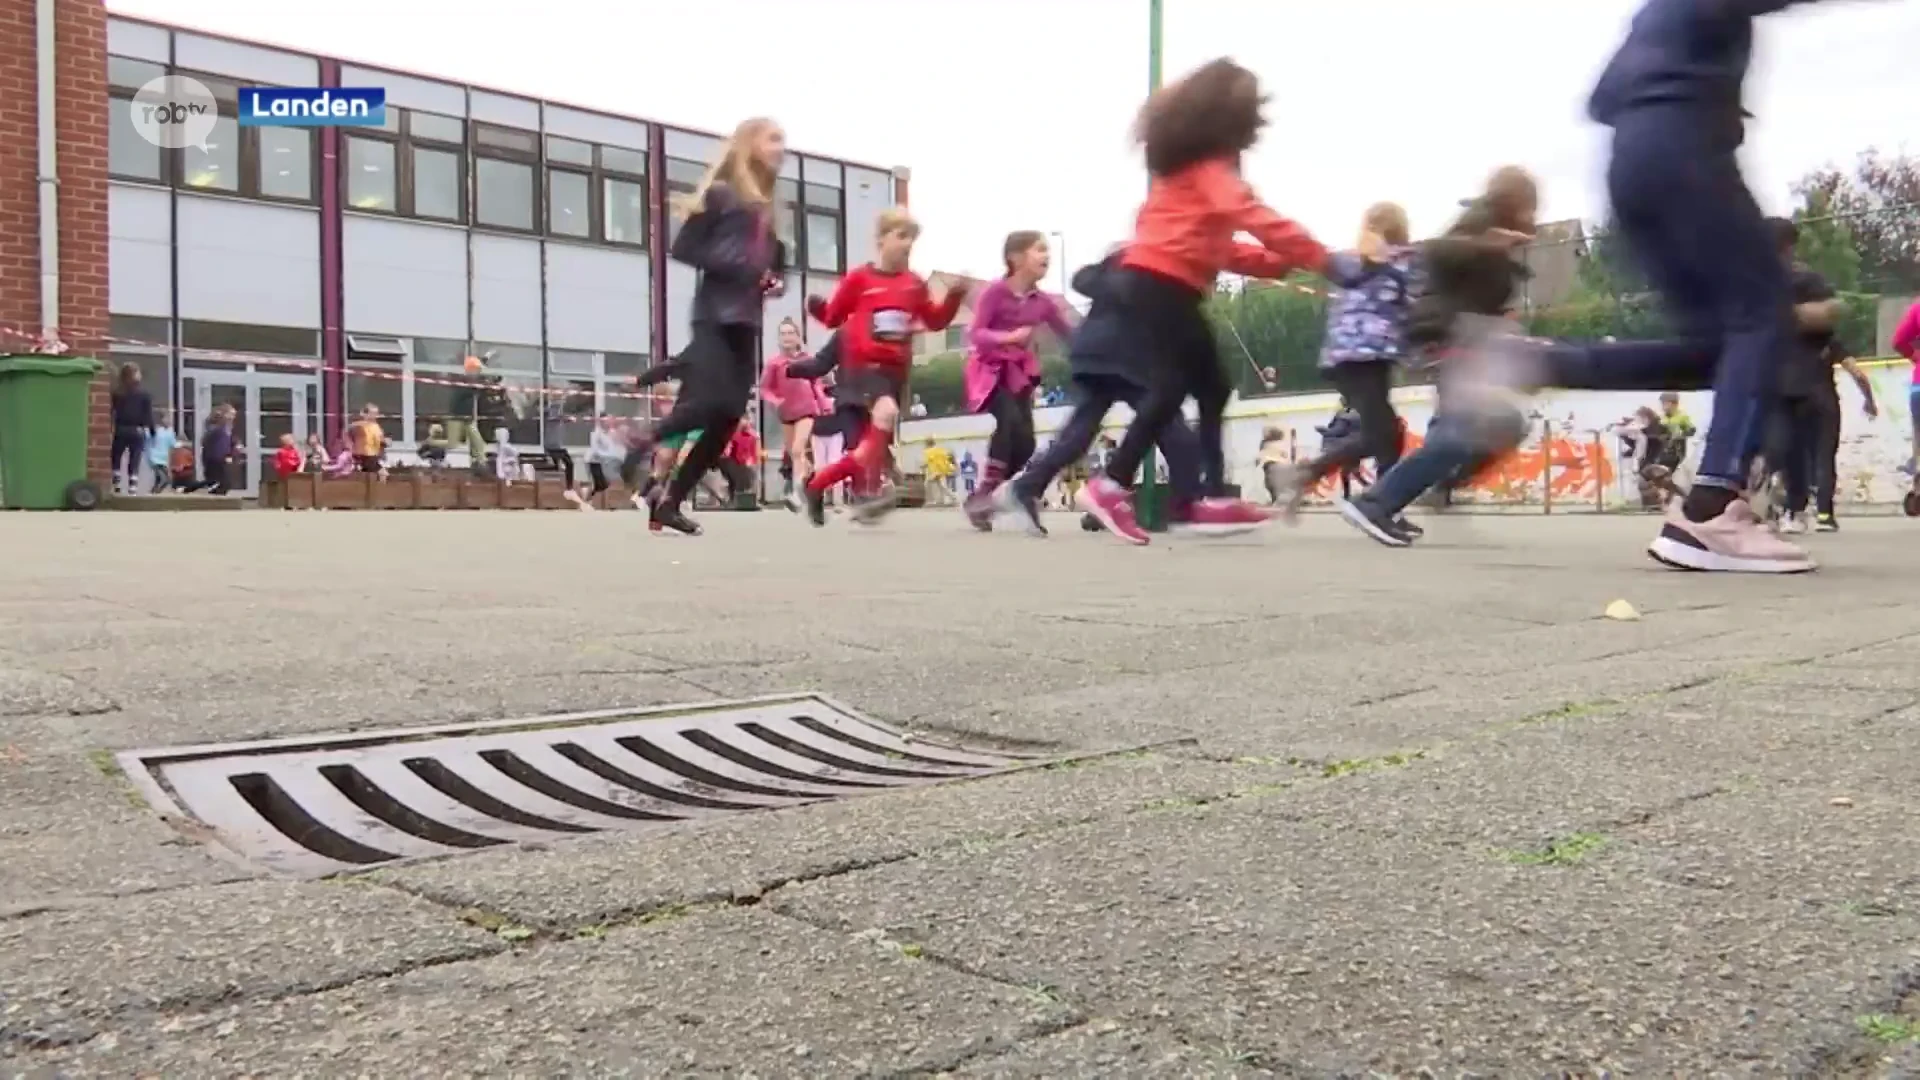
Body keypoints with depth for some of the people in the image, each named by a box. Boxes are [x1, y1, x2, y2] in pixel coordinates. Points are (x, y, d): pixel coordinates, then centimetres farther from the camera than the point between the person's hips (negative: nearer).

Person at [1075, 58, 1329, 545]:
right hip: (1161, 284, -10)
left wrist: (1281, 263, 14)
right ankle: (1112, 487, -13)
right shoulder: (1209, 164, -6)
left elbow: (1217, 244, 22)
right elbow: (1252, 217, -22)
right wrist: (1320, 258, -21)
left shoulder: (1192, 163, 24)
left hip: (1154, 282, 10)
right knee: (1174, 385, -13)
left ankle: (1213, 497, 3)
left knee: (1211, 389, 7)